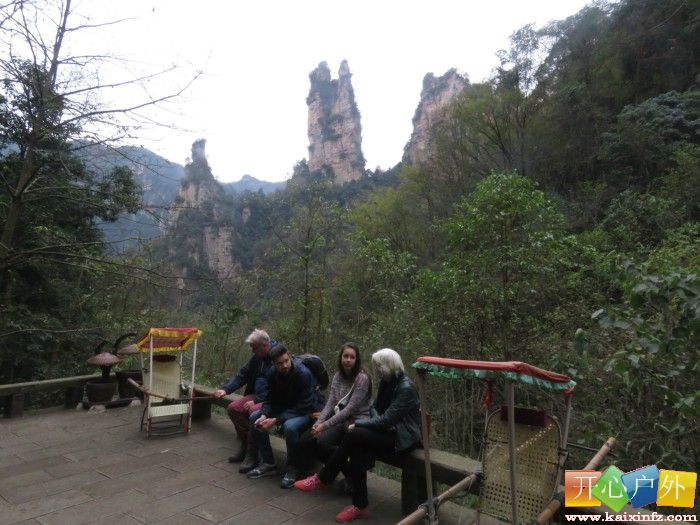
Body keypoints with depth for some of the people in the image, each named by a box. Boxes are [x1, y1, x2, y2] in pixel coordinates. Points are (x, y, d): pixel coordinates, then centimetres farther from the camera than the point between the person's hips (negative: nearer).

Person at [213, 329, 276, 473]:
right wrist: (225, 389, -3)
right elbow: (242, 375, 11)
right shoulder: (257, 358, 7)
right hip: (257, 396, 9)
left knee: (255, 411, -33)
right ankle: (244, 446, 8)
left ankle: (252, 455, -17)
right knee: (233, 408, -6)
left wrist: (257, 401, -23)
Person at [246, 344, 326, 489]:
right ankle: (268, 463, 6)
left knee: (289, 426, -36)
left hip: (309, 410, -7)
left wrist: (276, 420, -30)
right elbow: (270, 399, 0)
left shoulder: (303, 373, -28)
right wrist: (264, 415, -22)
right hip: (285, 407, 7)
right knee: (255, 417, -5)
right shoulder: (273, 373, -8)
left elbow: (303, 406, -28)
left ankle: (291, 469, -10)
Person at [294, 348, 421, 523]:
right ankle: (360, 506, -11)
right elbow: (375, 408, 12)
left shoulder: (406, 388, -21)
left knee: (353, 435, -24)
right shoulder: (386, 382, 6)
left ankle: (322, 478, -9)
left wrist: (358, 424, -16)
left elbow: (387, 419, -24)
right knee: (357, 451, -22)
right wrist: (380, 422, -11)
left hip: (403, 438, -8)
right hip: (387, 431, 8)